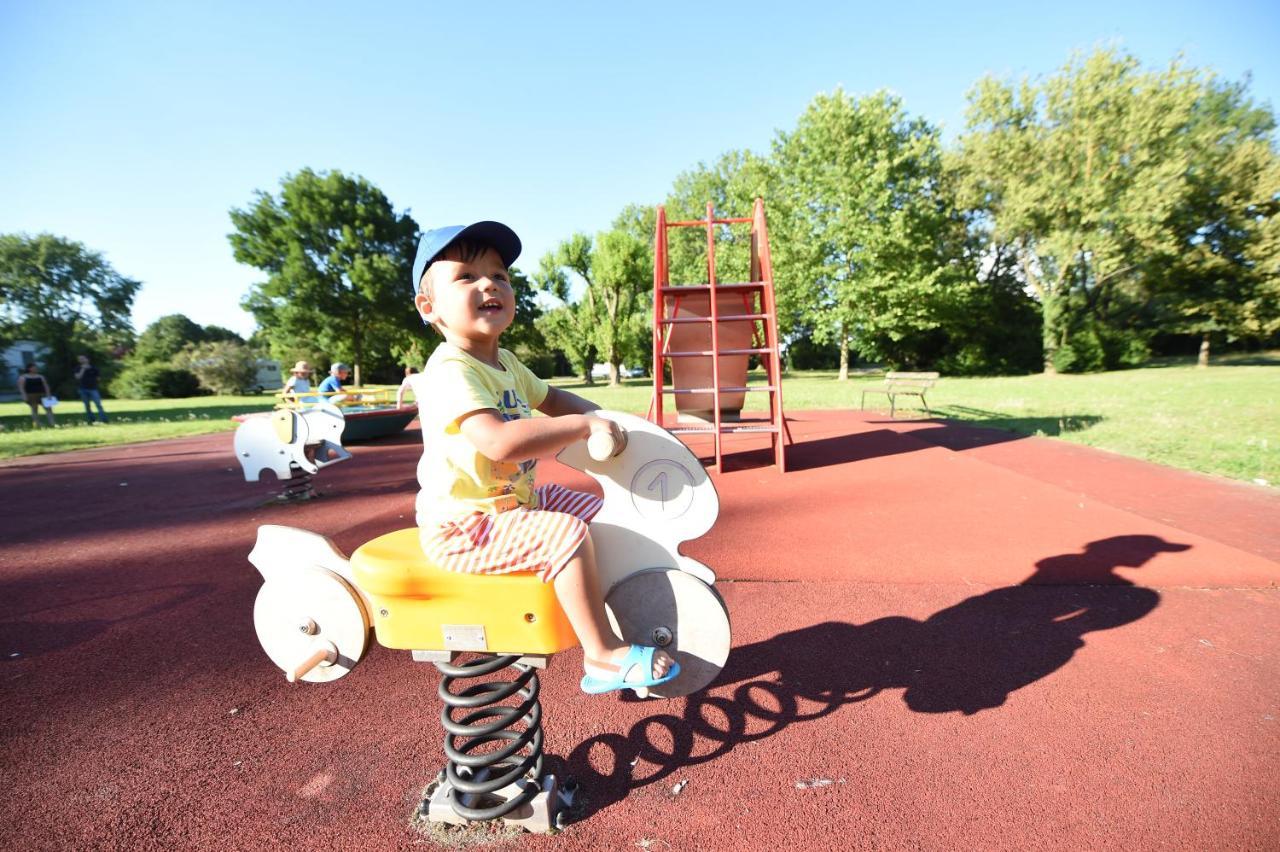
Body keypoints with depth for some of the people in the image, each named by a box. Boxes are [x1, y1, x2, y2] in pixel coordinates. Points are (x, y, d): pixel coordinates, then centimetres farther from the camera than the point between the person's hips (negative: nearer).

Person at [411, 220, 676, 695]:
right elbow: (501, 442, -38)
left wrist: (601, 414, 6)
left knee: (599, 512, 10)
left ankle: (608, 607, 26)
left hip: (515, 501, 10)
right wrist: (584, 426, -32)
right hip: (462, 527, -9)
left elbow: (550, 398, 23)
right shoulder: (450, 371, -23)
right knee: (567, 535, -25)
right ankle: (603, 658, -11)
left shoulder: (506, 363, 8)